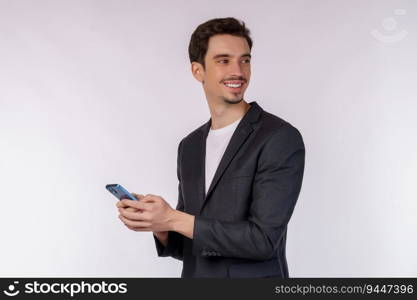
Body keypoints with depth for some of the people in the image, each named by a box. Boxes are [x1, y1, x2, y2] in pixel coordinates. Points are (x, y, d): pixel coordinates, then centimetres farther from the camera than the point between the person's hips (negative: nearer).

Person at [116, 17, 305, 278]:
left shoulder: (281, 139, -15)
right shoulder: (190, 146, 5)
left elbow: (264, 239, -20)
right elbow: (188, 245, 10)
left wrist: (173, 219, -20)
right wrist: (158, 225, -10)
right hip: (195, 276, 5)